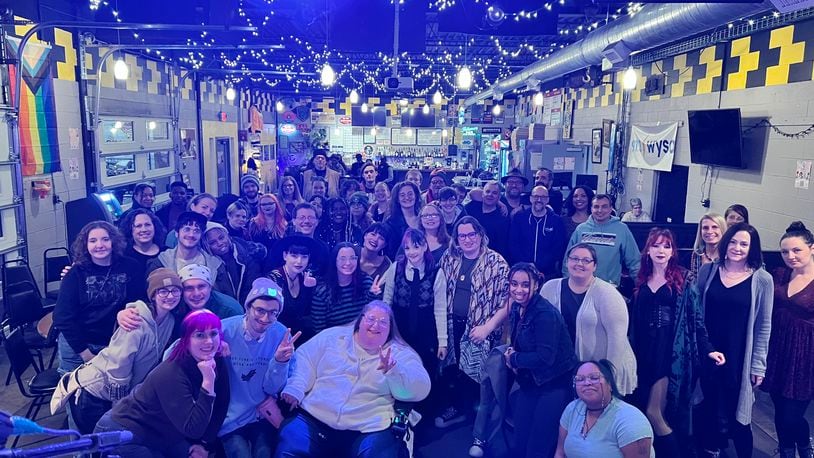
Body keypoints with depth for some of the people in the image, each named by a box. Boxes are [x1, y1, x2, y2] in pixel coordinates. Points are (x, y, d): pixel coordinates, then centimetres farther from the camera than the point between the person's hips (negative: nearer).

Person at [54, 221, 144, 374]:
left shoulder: (131, 268, -6)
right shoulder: (76, 273, -7)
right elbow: (62, 316, -9)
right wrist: (84, 352, -12)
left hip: (114, 345, 0)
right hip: (76, 345, 0)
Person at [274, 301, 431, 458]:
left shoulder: (401, 354, 9)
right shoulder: (333, 336, 14)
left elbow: (420, 390, -3)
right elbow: (305, 359, 8)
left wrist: (393, 370, -20)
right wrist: (294, 389, -10)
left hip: (368, 430, -1)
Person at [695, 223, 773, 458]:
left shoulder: (762, 280, -7)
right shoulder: (708, 270, -1)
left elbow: (763, 326, -3)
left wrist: (758, 365, -3)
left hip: (739, 358, -2)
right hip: (706, 354, 2)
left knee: (737, 412, 6)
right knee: (708, 408, 14)